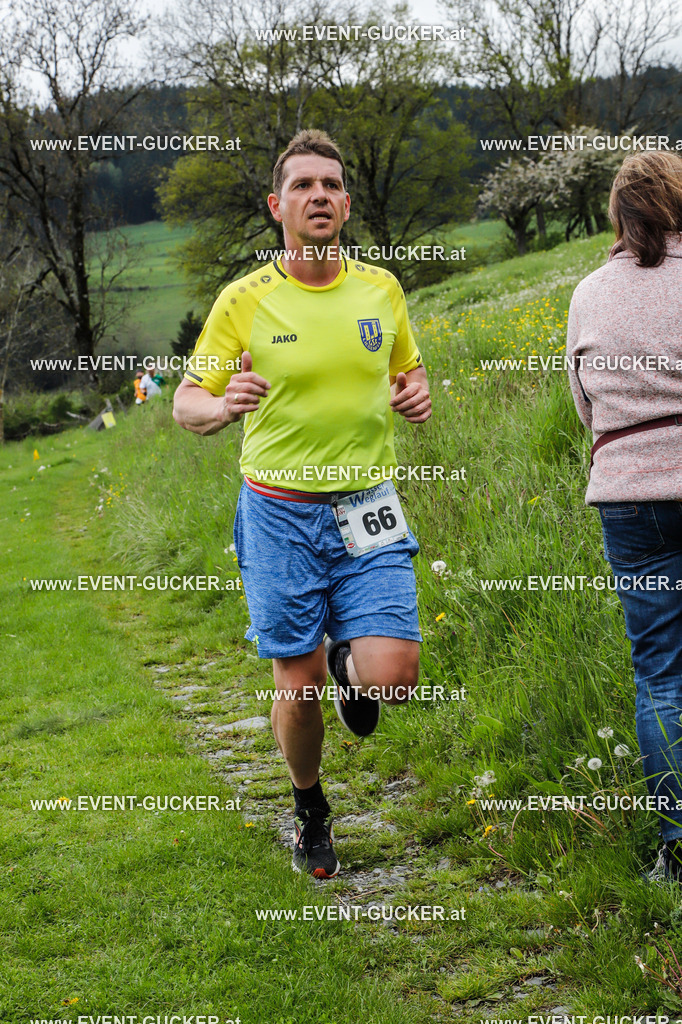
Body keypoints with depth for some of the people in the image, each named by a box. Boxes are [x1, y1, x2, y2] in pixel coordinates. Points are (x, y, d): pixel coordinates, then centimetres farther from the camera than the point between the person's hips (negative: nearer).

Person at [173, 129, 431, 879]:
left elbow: (408, 370, 20)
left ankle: (349, 656, 27)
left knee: (391, 680, -12)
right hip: (279, 513, -2)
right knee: (298, 688, 3)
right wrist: (222, 406, -24)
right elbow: (186, 402, 0)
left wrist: (418, 395, -5)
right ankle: (309, 808, 32)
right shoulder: (243, 301, -5)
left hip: (366, 508, 2)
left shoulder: (382, 290, 3)